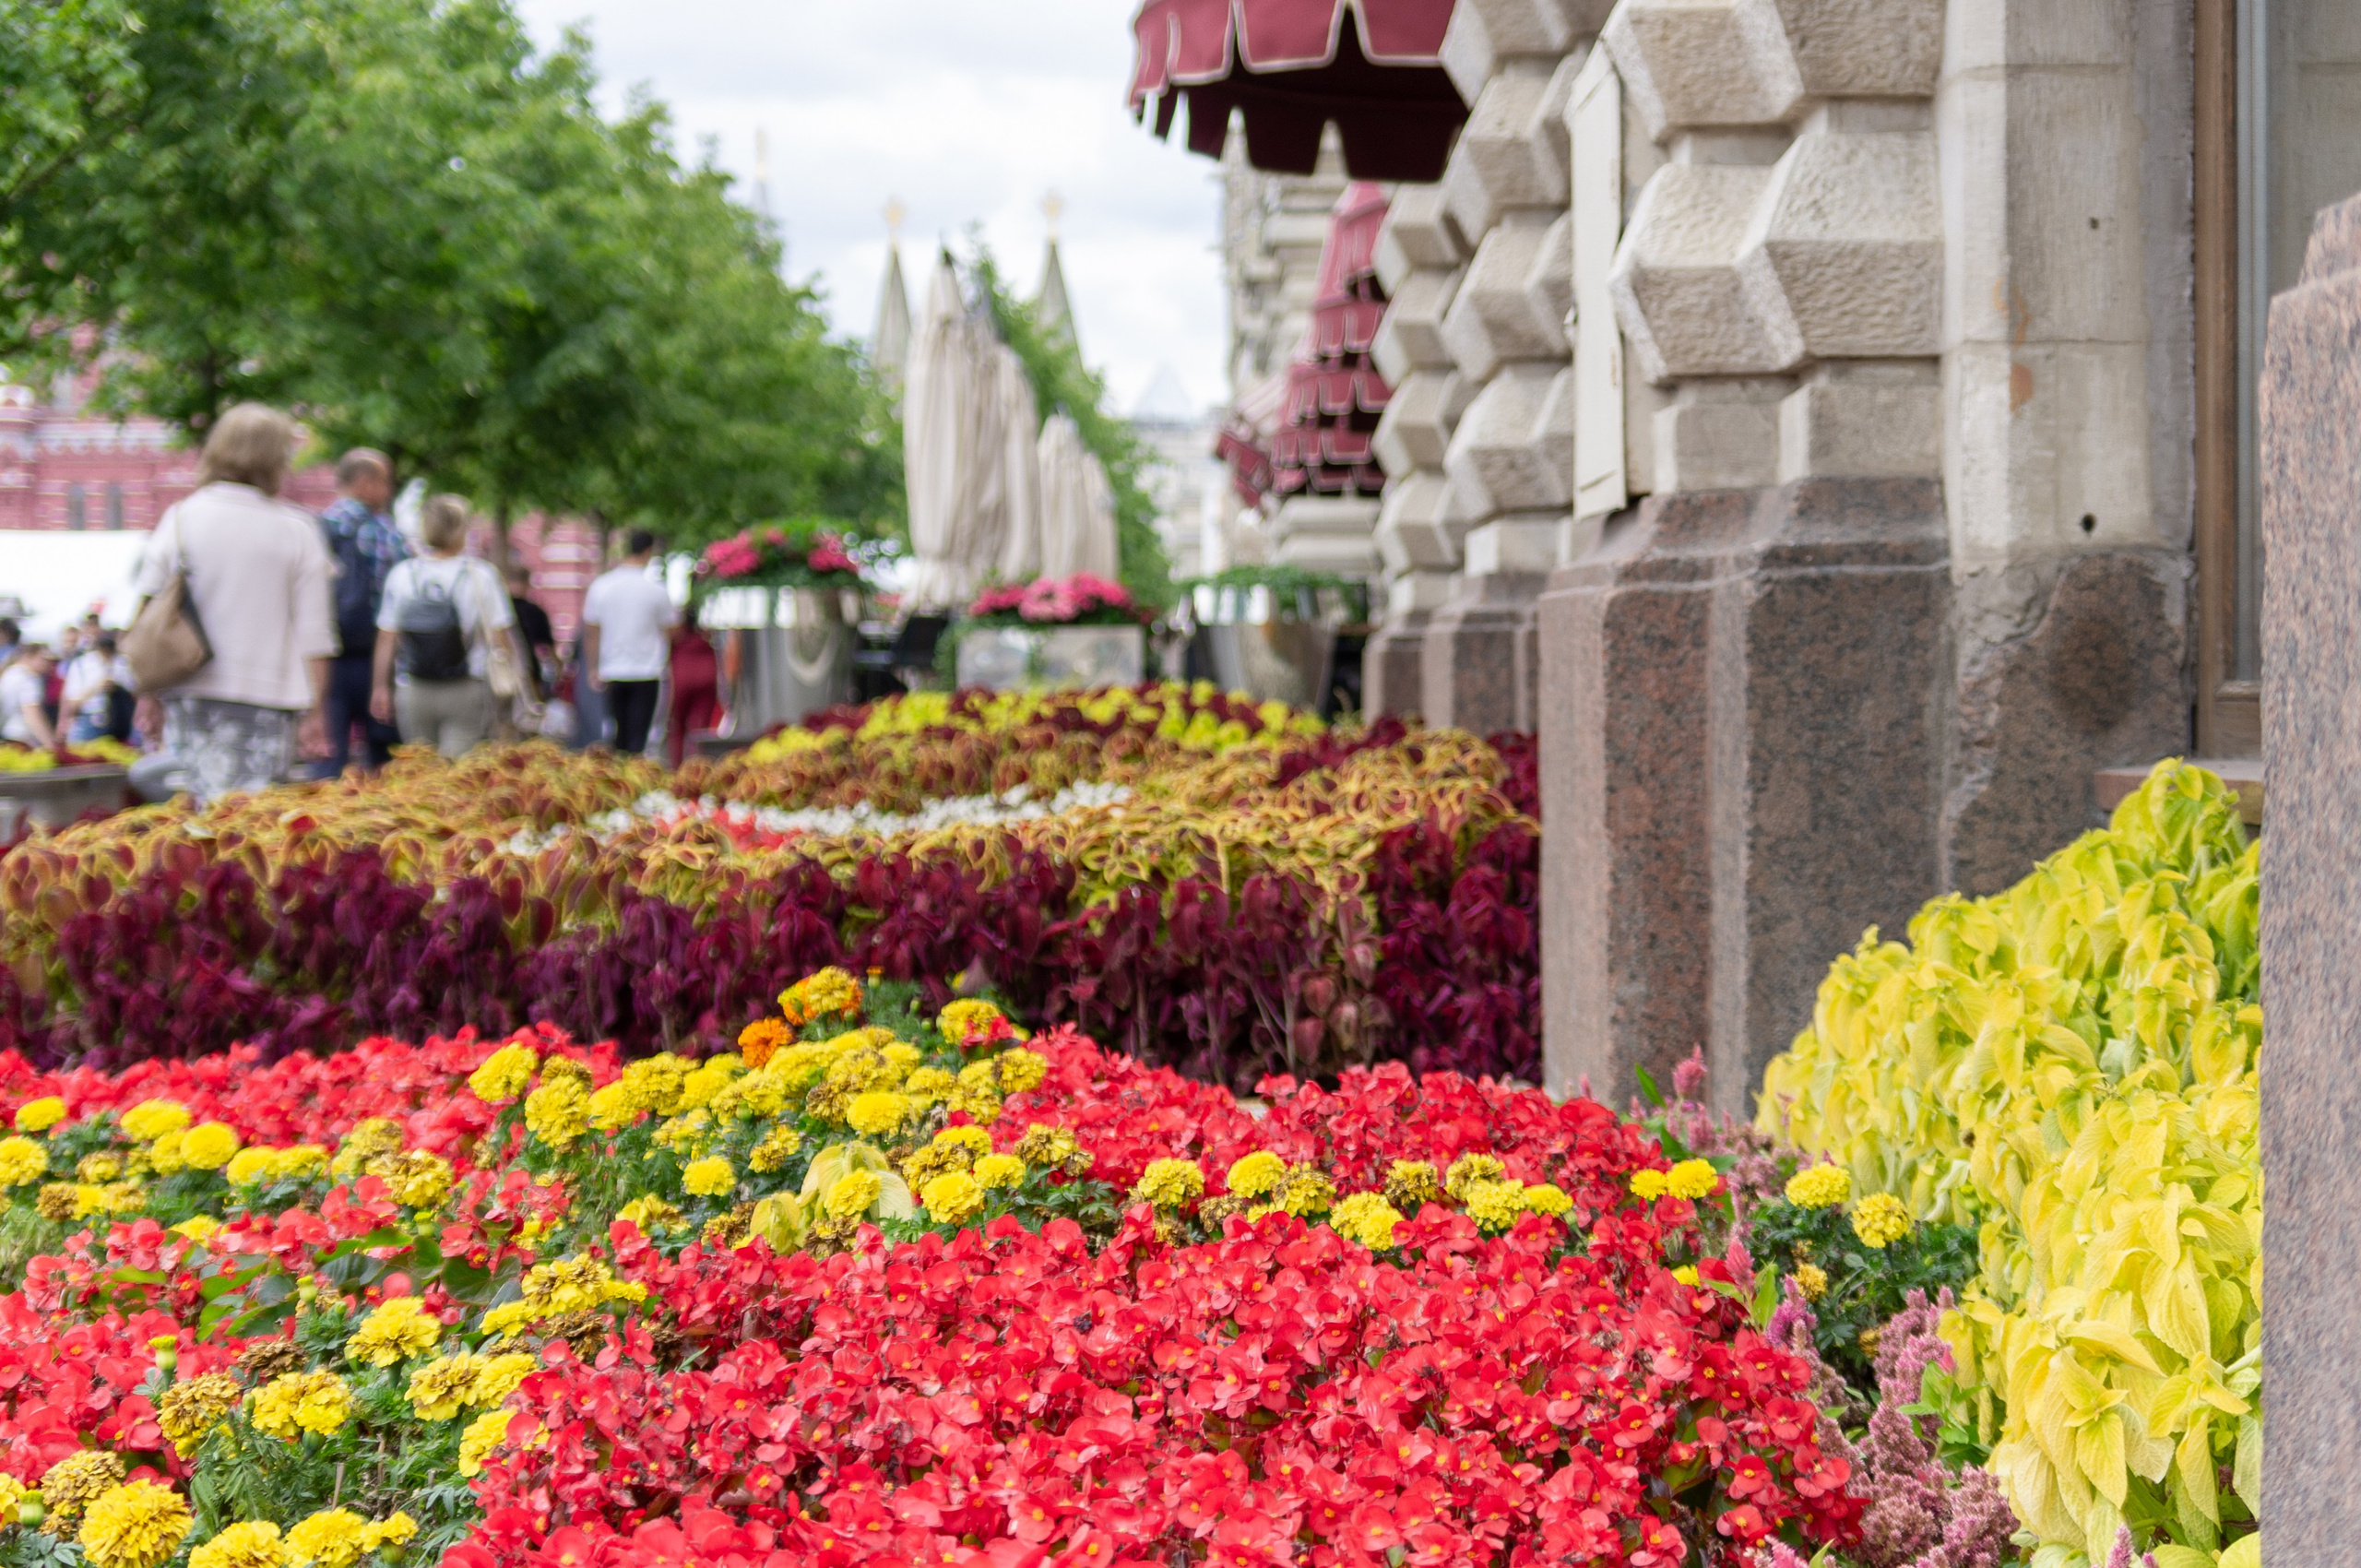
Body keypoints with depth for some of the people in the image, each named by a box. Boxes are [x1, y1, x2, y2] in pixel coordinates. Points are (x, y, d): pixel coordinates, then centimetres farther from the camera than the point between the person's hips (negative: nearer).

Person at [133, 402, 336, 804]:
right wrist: (314, 711, 6)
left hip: (189, 696, 2)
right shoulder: (296, 530, -3)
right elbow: (313, 633, -2)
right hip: (267, 697, -2)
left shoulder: (180, 519, 2)